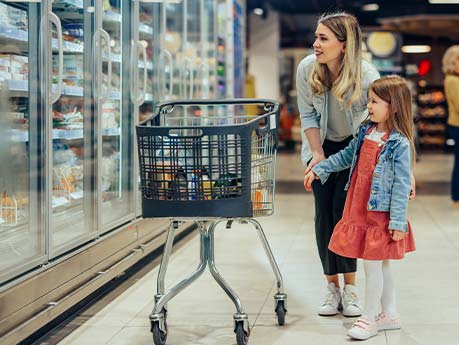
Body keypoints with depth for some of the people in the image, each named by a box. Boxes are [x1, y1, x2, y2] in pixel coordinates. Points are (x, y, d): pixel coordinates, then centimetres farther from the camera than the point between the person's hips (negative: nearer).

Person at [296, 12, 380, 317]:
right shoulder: (307, 69, -19)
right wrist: (317, 153, -12)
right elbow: (308, 115, -6)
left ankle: (350, 288, 2)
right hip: (322, 146, 2)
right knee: (324, 213, -3)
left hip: (355, 146, -2)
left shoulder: (367, 76, -28)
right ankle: (332, 287, 6)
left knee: (344, 211, -10)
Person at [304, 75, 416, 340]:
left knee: (373, 266, 1)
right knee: (381, 266, 16)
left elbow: (402, 185, -17)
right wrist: (319, 169, 20)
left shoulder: (400, 144, -17)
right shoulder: (366, 132, 5)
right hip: (359, 210, 7)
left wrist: (398, 221, -18)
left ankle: (370, 318, 15)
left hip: (380, 214, -7)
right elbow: (347, 156, 20)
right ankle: (390, 314, 28)